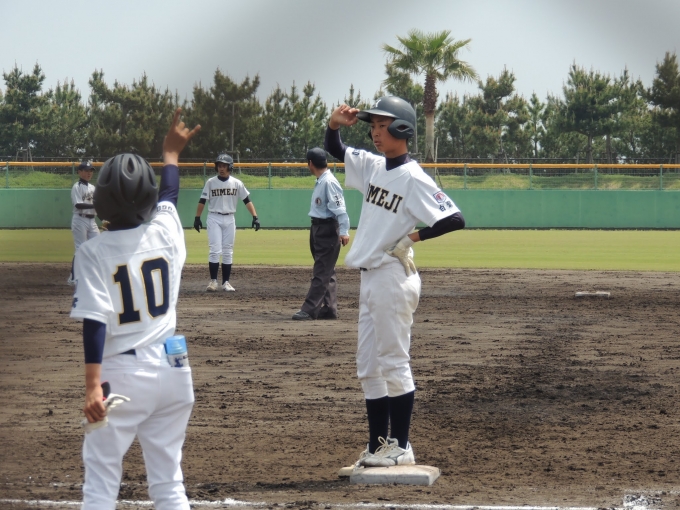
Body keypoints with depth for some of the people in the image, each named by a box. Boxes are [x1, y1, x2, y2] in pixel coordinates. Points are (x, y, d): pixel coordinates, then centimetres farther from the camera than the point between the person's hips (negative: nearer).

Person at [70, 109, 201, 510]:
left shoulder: (94, 253, -10)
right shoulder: (167, 232, 1)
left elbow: (95, 322, -18)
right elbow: (168, 196, 24)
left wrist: (93, 385, -22)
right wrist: (171, 153, 42)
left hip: (121, 376, -4)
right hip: (171, 371, 4)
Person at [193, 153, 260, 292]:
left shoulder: (237, 183, 1)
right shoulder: (211, 182, -1)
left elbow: (247, 200, 1)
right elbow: (202, 201, 1)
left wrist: (255, 217, -8)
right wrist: (197, 218, -5)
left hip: (229, 219, 2)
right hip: (214, 218, -2)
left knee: (228, 252, 5)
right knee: (215, 250, -9)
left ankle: (226, 282, 10)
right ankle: (213, 281, -5)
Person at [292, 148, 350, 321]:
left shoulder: (329, 182, -17)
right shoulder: (320, 182, 14)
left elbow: (340, 209, -23)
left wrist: (344, 231, -30)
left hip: (328, 230, -11)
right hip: (318, 228, 11)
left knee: (322, 272, -8)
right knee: (326, 272, 13)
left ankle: (309, 310, -12)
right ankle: (329, 309, 18)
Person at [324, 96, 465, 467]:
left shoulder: (413, 178, -14)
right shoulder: (373, 167, 10)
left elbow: (455, 220, -20)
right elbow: (334, 150, 22)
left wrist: (413, 237, -16)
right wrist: (334, 123, 2)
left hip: (393, 279, -9)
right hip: (369, 278, 9)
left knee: (393, 363, -4)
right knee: (369, 368, 12)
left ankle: (400, 447, 2)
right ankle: (378, 445, 17)